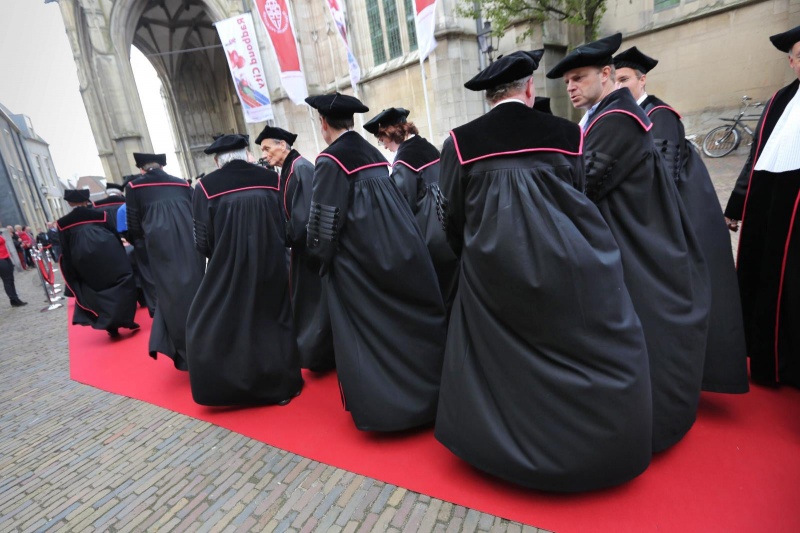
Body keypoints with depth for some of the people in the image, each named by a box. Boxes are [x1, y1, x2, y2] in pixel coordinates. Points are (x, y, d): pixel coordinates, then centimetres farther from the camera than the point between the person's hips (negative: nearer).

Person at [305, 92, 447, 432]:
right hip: (398, 248, 7)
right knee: (410, 319, 15)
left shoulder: (330, 162, -11)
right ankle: (425, 393, 31)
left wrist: (320, 251, 3)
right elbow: (391, 202, 13)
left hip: (358, 258, -7)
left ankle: (378, 406, 20)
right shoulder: (373, 153, 10)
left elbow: (325, 219, -13)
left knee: (368, 330, 6)